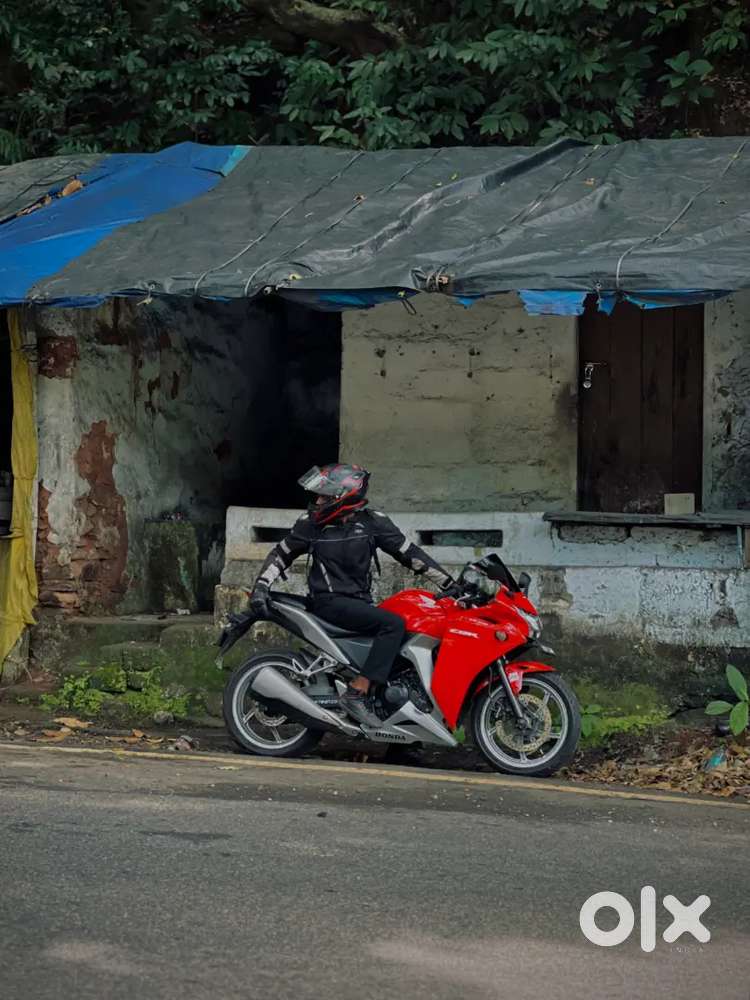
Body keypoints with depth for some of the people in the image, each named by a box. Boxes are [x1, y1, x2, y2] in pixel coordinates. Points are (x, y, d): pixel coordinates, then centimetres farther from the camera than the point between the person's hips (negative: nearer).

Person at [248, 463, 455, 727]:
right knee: (393, 624, -26)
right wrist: (261, 587, -3)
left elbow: (409, 553, 4)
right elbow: (281, 554, 11)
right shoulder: (311, 523, -1)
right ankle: (357, 693, -31)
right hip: (330, 602, -5)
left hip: (360, 601, 5)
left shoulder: (372, 522, 2)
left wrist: (450, 584, 2)